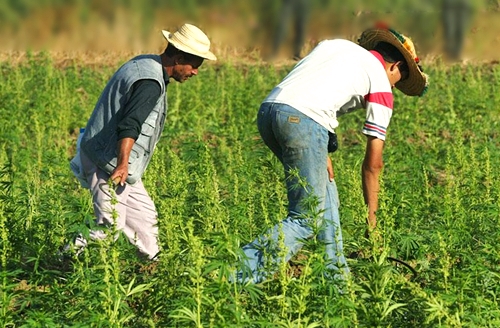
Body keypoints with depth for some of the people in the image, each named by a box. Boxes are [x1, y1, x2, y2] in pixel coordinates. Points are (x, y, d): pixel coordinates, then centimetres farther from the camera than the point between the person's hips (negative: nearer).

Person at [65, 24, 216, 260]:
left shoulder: (144, 63, 10)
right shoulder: (151, 83, -23)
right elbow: (129, 126, -36)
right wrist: (121, 165, -46)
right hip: (109, 162, -11)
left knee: (144, 214, 16)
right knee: (110, 225, -9)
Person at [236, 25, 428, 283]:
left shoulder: (335, 44, 30)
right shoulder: (381, 83, 14)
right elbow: (372, 163, 13)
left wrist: (321, 150, 17)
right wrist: (371, 214, 22)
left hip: (267, 109, 8)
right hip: (302, 120, -8)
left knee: (324, 189, 22)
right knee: (306, 221, -1)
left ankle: (336, 273, 22)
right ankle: (239, 275, -14)